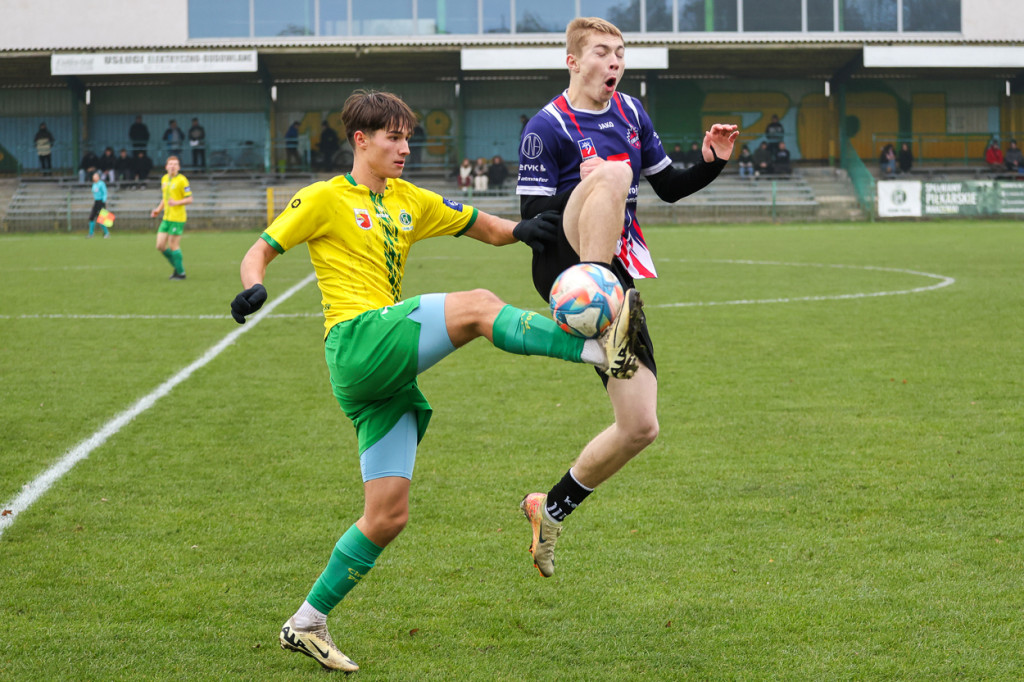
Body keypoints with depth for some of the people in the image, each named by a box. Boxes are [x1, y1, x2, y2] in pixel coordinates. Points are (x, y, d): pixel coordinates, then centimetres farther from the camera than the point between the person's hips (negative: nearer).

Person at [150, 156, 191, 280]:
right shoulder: (164, 179, 13)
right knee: (160, 246, 4)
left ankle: (180, 272, 9)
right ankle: (177, 266, 22)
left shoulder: (182, 180, -10)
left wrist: (177, 202, -24)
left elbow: (189, 199, -10)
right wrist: (158, 209, 13)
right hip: (166, 217, 8)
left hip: (177, 218, -8)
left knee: (173, 246, -5)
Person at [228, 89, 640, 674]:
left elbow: (485, 228, 23)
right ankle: (600, 349, -34)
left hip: (390, 378, 7)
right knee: (476, 305, -24)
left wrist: (521, 229, 1)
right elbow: (260, 253, 4)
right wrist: (255, 288, -18)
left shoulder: (410, 202, 21)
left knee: (388, 516, 3)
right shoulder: (325, 199, 4)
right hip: (358, 342, -7)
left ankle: (307, 624, 11)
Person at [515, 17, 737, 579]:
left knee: (640, 428, 0)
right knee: (613, 172, -33)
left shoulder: (631, 113, 14)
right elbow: (532, 223, -11)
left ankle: (553, 508, 21)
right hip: (563, 266, -6)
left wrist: (712, 162, 4)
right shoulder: (548, 128, -6)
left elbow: (669, 187, 23)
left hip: (618, 275, 6)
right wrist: (587, 187, -27)